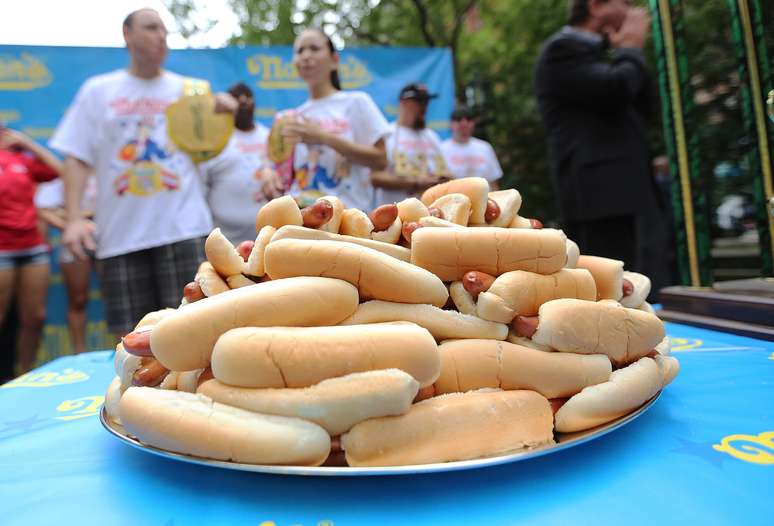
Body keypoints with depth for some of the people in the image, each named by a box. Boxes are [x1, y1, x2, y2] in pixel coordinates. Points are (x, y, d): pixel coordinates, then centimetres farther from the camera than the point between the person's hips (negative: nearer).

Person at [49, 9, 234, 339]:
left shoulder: (189, 90, 10)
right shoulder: (97, 90, 9)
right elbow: (77, 158, 6)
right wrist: (73, 218, -6)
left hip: (183, 227, 0)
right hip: (121, 233, 1)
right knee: (130, 334, 7)